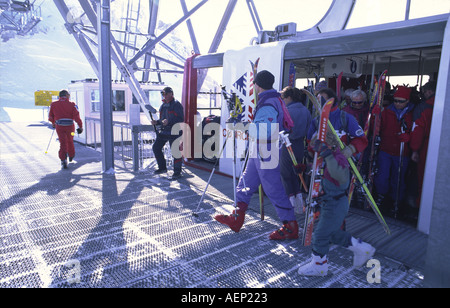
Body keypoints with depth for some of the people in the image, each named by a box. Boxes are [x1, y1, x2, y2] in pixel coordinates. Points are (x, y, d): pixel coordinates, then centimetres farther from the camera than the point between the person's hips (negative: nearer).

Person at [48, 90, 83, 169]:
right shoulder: (71, 104, -1)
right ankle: (71, 156, 39)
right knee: (70, 141, 20)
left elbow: (50, 117, 13)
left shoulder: (53, 104, 6)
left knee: (63, 143, 0)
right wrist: (80, 126, -4)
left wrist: (53, 123, 31)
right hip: (70, 126, 0)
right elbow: (76, 116, -9)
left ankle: (63, 160, -15)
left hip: (59, 126, 0)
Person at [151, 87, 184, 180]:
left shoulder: (176, 105, -7)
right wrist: (157, 122, 6)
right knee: (156, 147, 8)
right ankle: (162, 168, 22)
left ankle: (177, 172, 7)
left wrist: (169, 121, -23)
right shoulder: (163, 105, 17)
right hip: (164, 131, 8)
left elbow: (181, 119, -15)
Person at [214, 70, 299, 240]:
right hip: (259, 153, 11)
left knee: (275, 191, -1)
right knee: (246, 183, 15)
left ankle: (291, 228, 14)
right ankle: (236, 218, 26)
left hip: (268, 155, -10)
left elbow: (261, 132, -33)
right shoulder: (273, 99, 12)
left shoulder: (268, 105, -22)